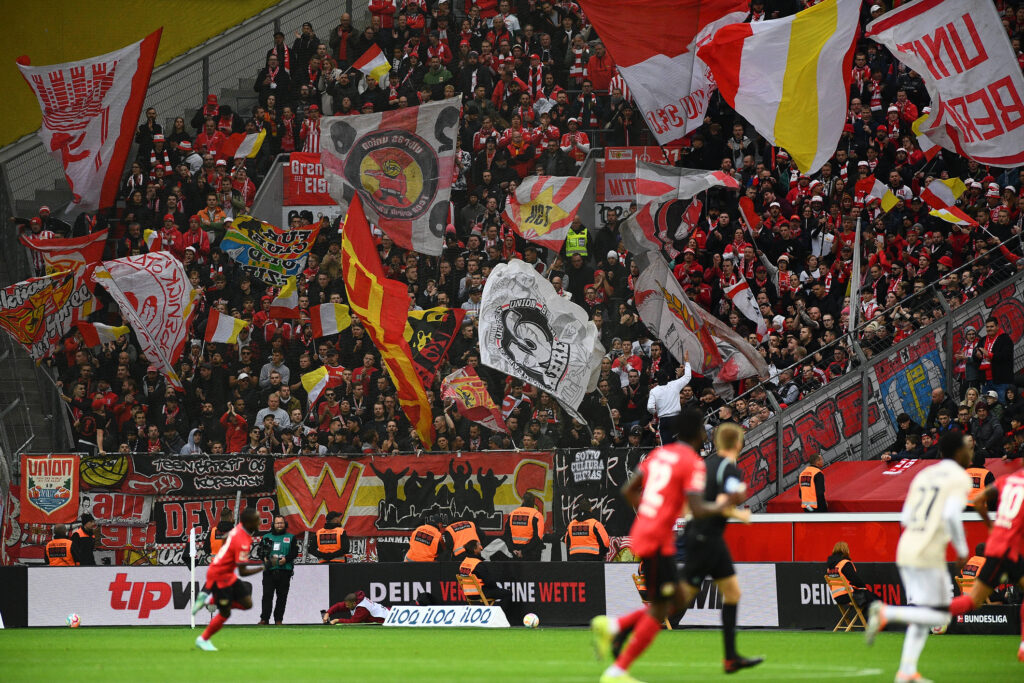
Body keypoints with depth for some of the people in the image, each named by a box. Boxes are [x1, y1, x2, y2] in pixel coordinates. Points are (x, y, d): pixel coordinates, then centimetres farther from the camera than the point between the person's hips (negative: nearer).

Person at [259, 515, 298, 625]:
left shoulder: (291, 538, 13)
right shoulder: (266, 537, 16)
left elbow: (295, 552, 4)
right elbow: (260, 551, 11)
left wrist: (286, 559, -13)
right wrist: (264, 558, -9)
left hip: (284, 571, 0)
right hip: (269, 571, 0)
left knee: (282, 596, 0)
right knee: (267, 595, -7)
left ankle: (278, 619, 7)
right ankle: (264, 619, -7)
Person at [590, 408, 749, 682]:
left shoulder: (659, 454, 13)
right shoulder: (693, 463, -10)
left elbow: (628, 491, 17)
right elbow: (697, 509, -19)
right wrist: (722, 507, -2)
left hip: (642, 534, 9)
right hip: (658, 543, -9)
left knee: (677, 600, 16)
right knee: (658, 610, -2)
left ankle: (611, 627, 7)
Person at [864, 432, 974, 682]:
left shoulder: (923, 475, 18)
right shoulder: (960, 479, -4)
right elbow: (951, 515, -19)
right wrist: (962, 550, -9)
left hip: (905, 549, 8)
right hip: (928, 555, -8)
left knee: (921, 616, 15)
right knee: (940, 617, -1)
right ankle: (886, 613, -17)